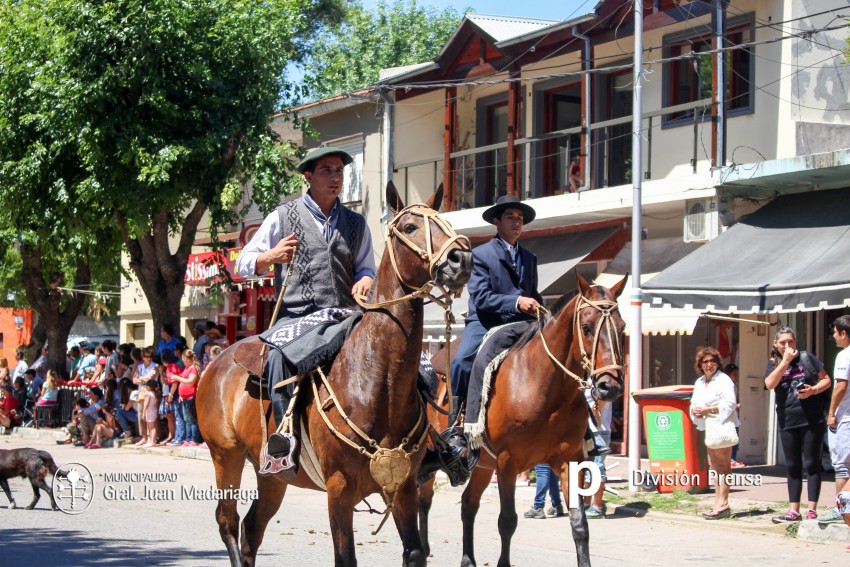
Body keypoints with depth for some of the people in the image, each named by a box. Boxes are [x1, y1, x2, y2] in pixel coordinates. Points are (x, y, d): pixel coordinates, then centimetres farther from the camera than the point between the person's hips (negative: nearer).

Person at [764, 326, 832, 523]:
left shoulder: (806, 357, 3)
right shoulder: (774, 364, 9)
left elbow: (826, 380, 5)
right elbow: (770, 384, -11)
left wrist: (813, 390, -14)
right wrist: (785, 361, -12)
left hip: (812, 420, -3)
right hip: (788, 422, 3)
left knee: (811, 464, -2)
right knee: (793, 467, 8)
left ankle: (812, 511, -3)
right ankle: (794, 511, 13)